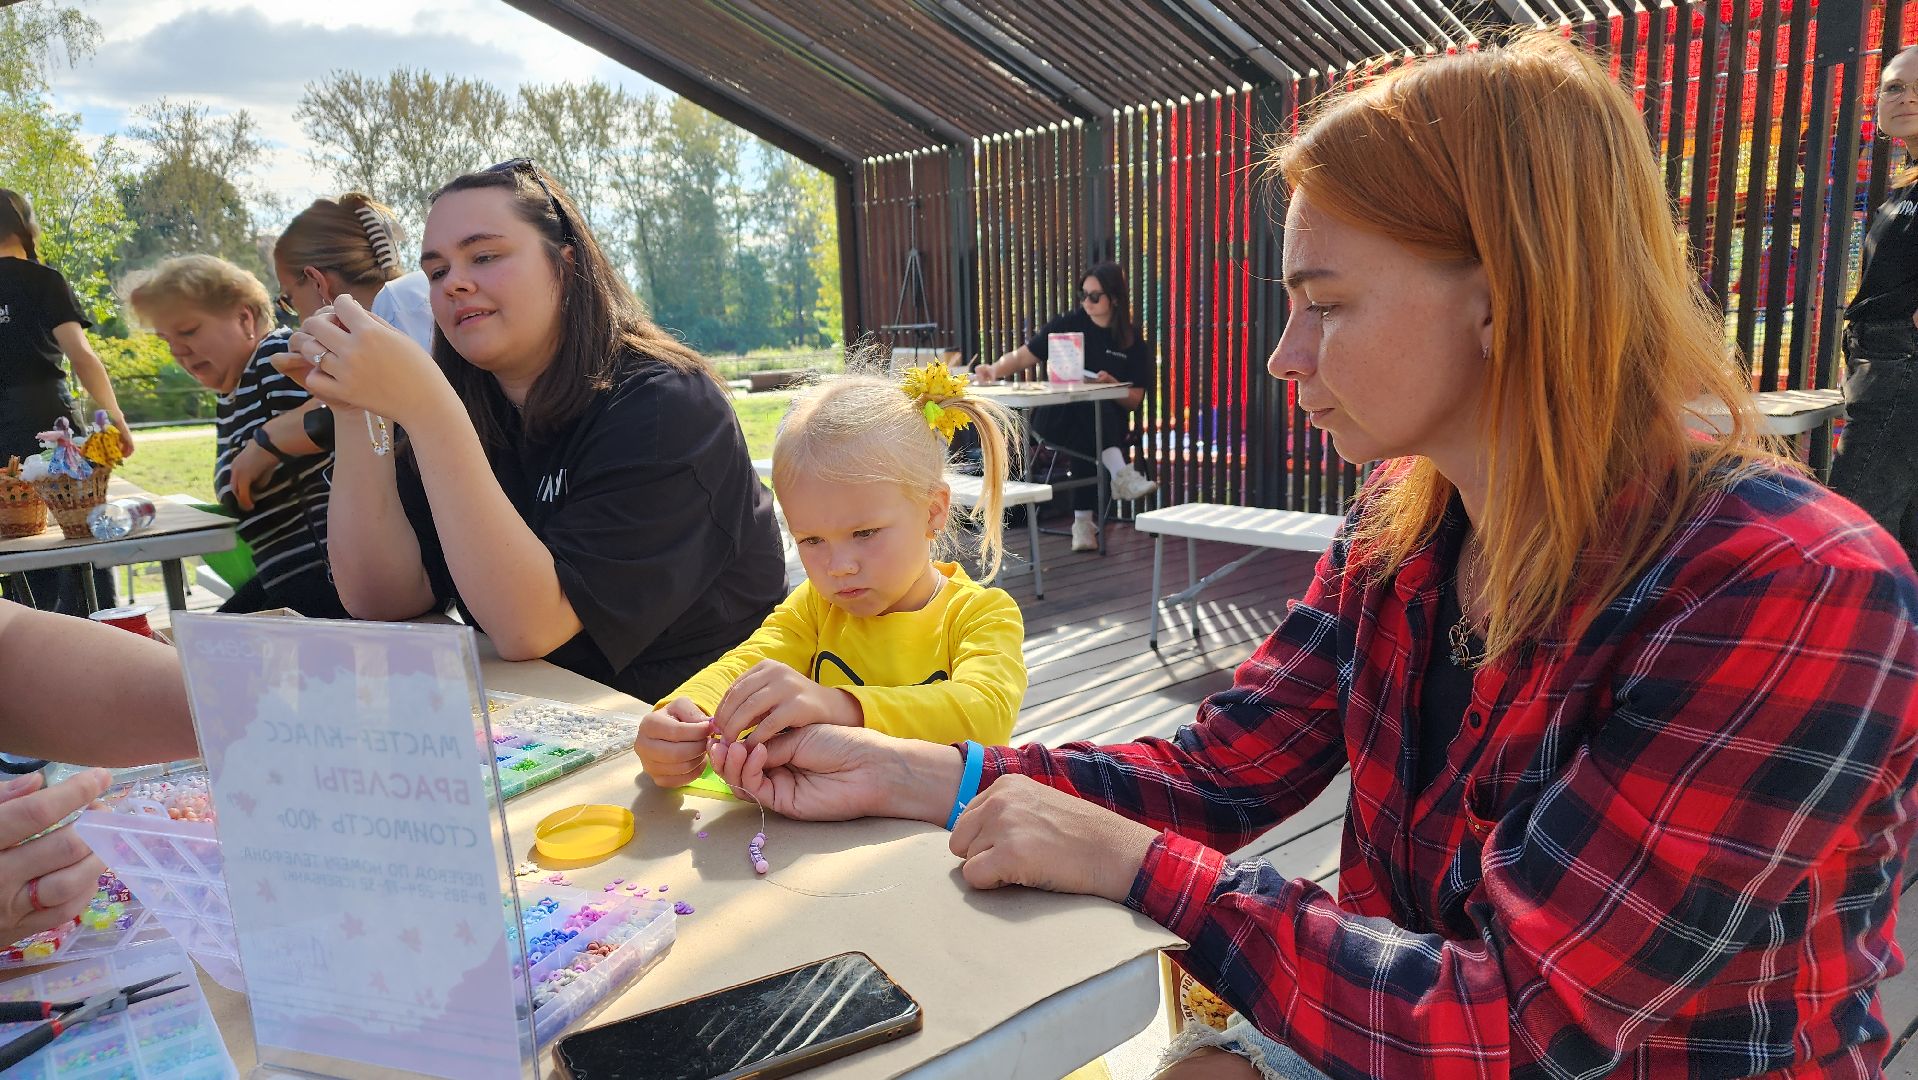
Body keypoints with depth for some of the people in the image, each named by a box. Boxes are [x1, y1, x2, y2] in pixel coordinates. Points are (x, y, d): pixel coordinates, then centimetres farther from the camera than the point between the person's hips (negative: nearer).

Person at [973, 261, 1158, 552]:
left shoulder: (1132, 340, 3)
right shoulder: (1069, 324, 2)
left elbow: (1135, 400, 2)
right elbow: (1023, 355, -5)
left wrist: (1112, 383, -19)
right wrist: (994, 370, -25)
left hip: (1108, 422, 1)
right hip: (1060, 417, -1)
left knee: (1087, 445, -36)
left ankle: (1083, 521, -31)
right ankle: (1120, 474, -44)